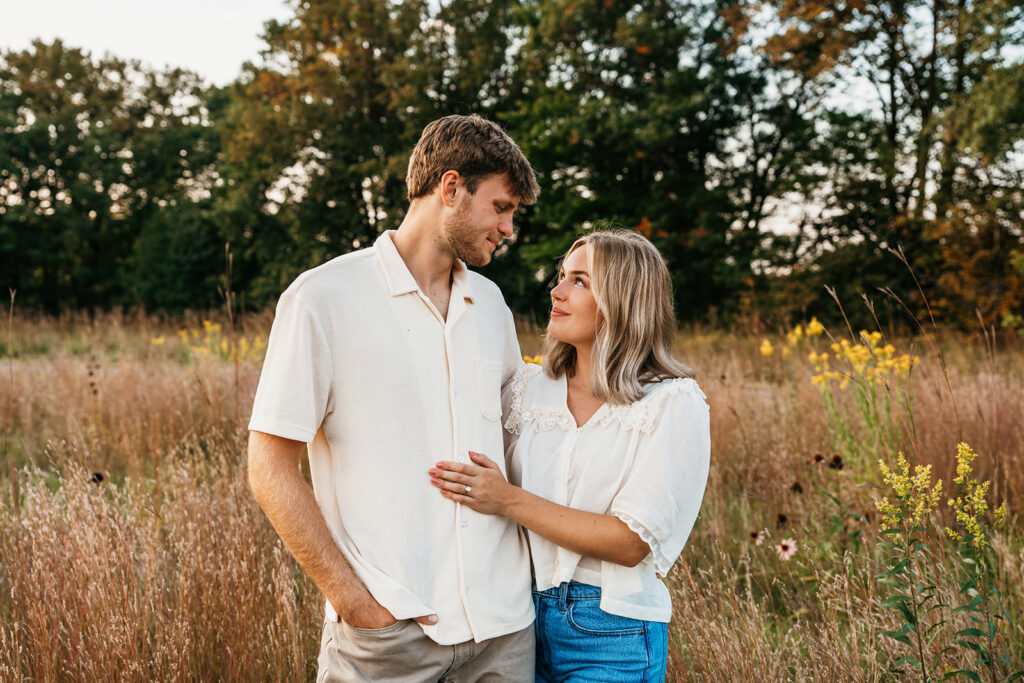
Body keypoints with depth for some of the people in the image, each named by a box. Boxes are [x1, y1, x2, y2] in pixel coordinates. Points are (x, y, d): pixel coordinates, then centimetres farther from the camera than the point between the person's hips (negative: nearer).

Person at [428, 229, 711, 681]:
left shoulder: (673, 405, -11)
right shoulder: (529, 386, 4)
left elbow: (632, 543, -17)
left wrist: (509, 501, -20)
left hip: (612, 632, -4)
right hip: (522, 614, 4)